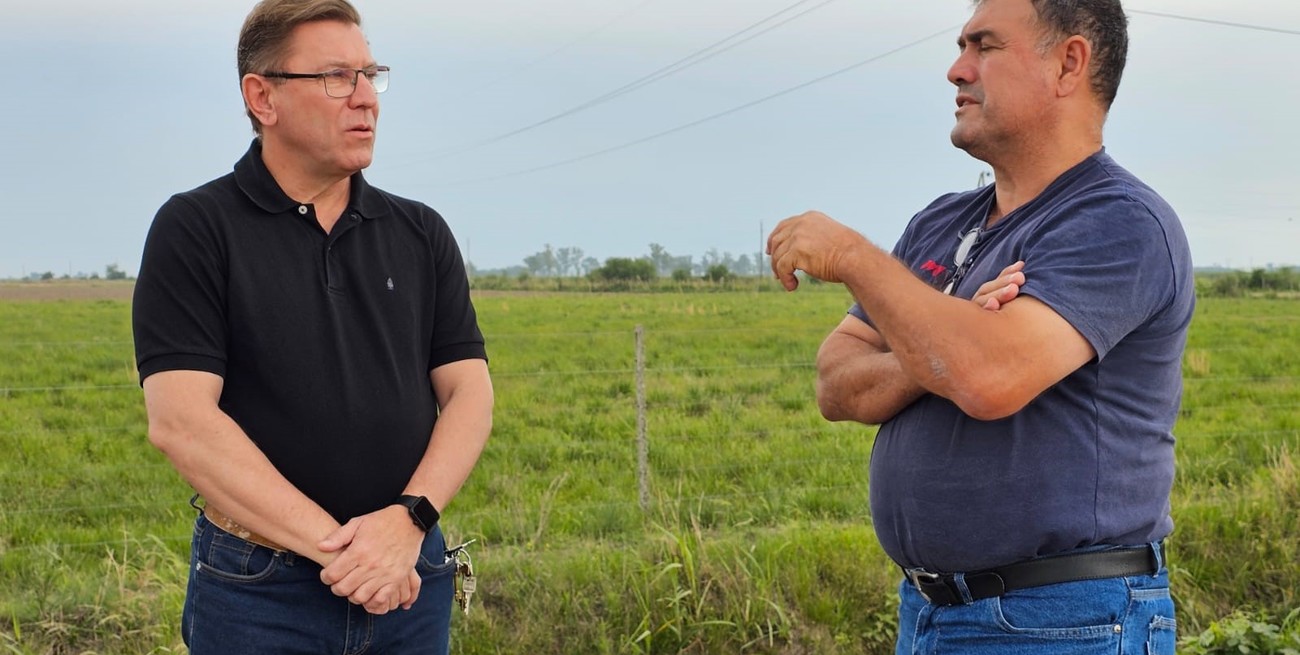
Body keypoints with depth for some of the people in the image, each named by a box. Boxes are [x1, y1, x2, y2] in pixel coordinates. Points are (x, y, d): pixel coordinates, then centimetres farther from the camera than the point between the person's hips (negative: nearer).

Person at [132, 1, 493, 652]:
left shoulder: (423, 234, 8)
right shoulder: (194, 229, -5)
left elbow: (468, 392, 3)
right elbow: (180, 420, -14)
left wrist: (409, 519, -16)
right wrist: (335, 545, -18)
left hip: (411, 577, 4)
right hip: (259, 591, -3)